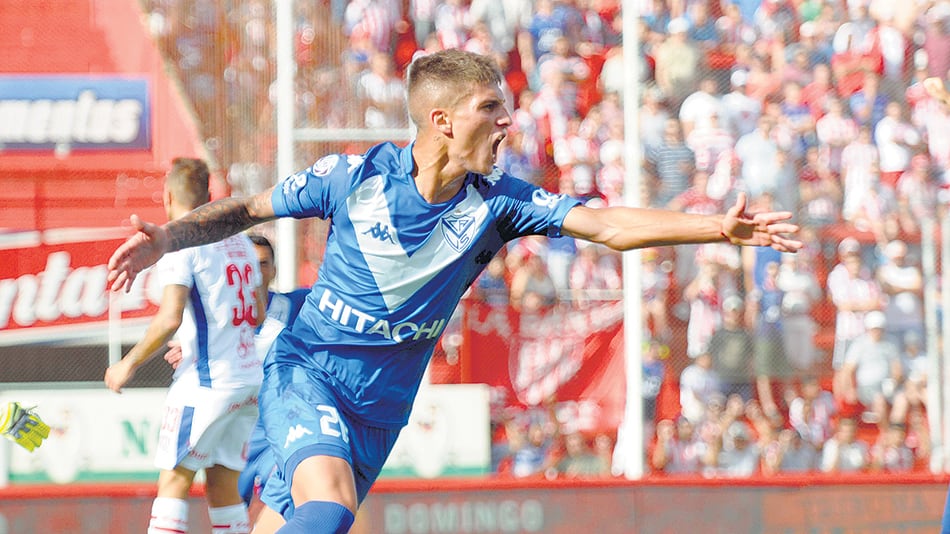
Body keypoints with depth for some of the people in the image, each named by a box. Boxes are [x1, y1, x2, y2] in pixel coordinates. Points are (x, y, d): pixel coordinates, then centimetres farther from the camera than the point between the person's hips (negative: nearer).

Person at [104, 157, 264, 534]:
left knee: (173, 483, -7)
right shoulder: (239, 241, 14)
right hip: (249, 379, 7)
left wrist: (129, 365, -8)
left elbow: (169, 319, -19)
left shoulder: (181, 244, -10)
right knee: (223, 487, 10)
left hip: (206, 383, -7)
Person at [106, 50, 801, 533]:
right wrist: (166, 239, -13)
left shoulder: (496, 203, -8)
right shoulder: (354, 177, -13)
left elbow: (608, 225, -15)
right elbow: (250, 210, 1)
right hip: (307, 372, -4)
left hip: (381, 400, 4)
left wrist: (719, 228, -26)